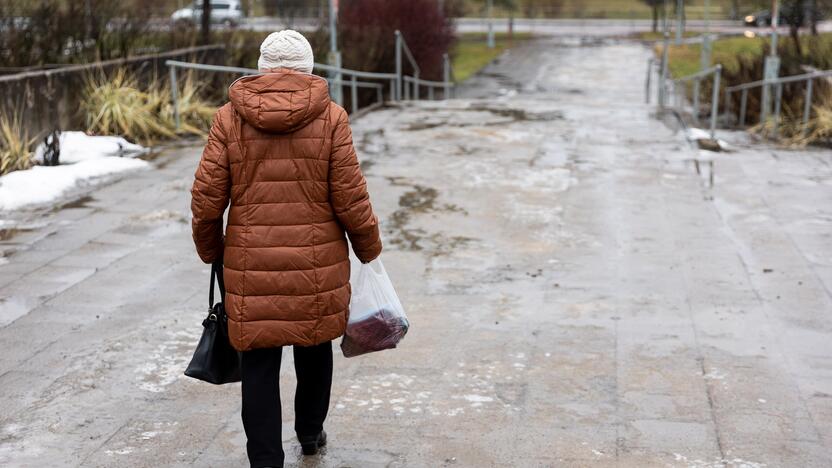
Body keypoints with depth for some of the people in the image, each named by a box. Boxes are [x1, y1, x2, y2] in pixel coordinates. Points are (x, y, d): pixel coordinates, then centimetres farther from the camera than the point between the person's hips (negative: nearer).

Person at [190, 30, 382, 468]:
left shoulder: (230, 117, -2)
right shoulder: (330, 117, -6)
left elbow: (206, 197, -3)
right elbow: (350, 198, -7)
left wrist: (210, 250, 13)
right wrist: (369, 249, 9)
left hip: (250, 265, 0)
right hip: (317, 264, 1)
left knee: (259, 364, 8)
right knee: (314, 344, 23)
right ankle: (310, 431, 43)